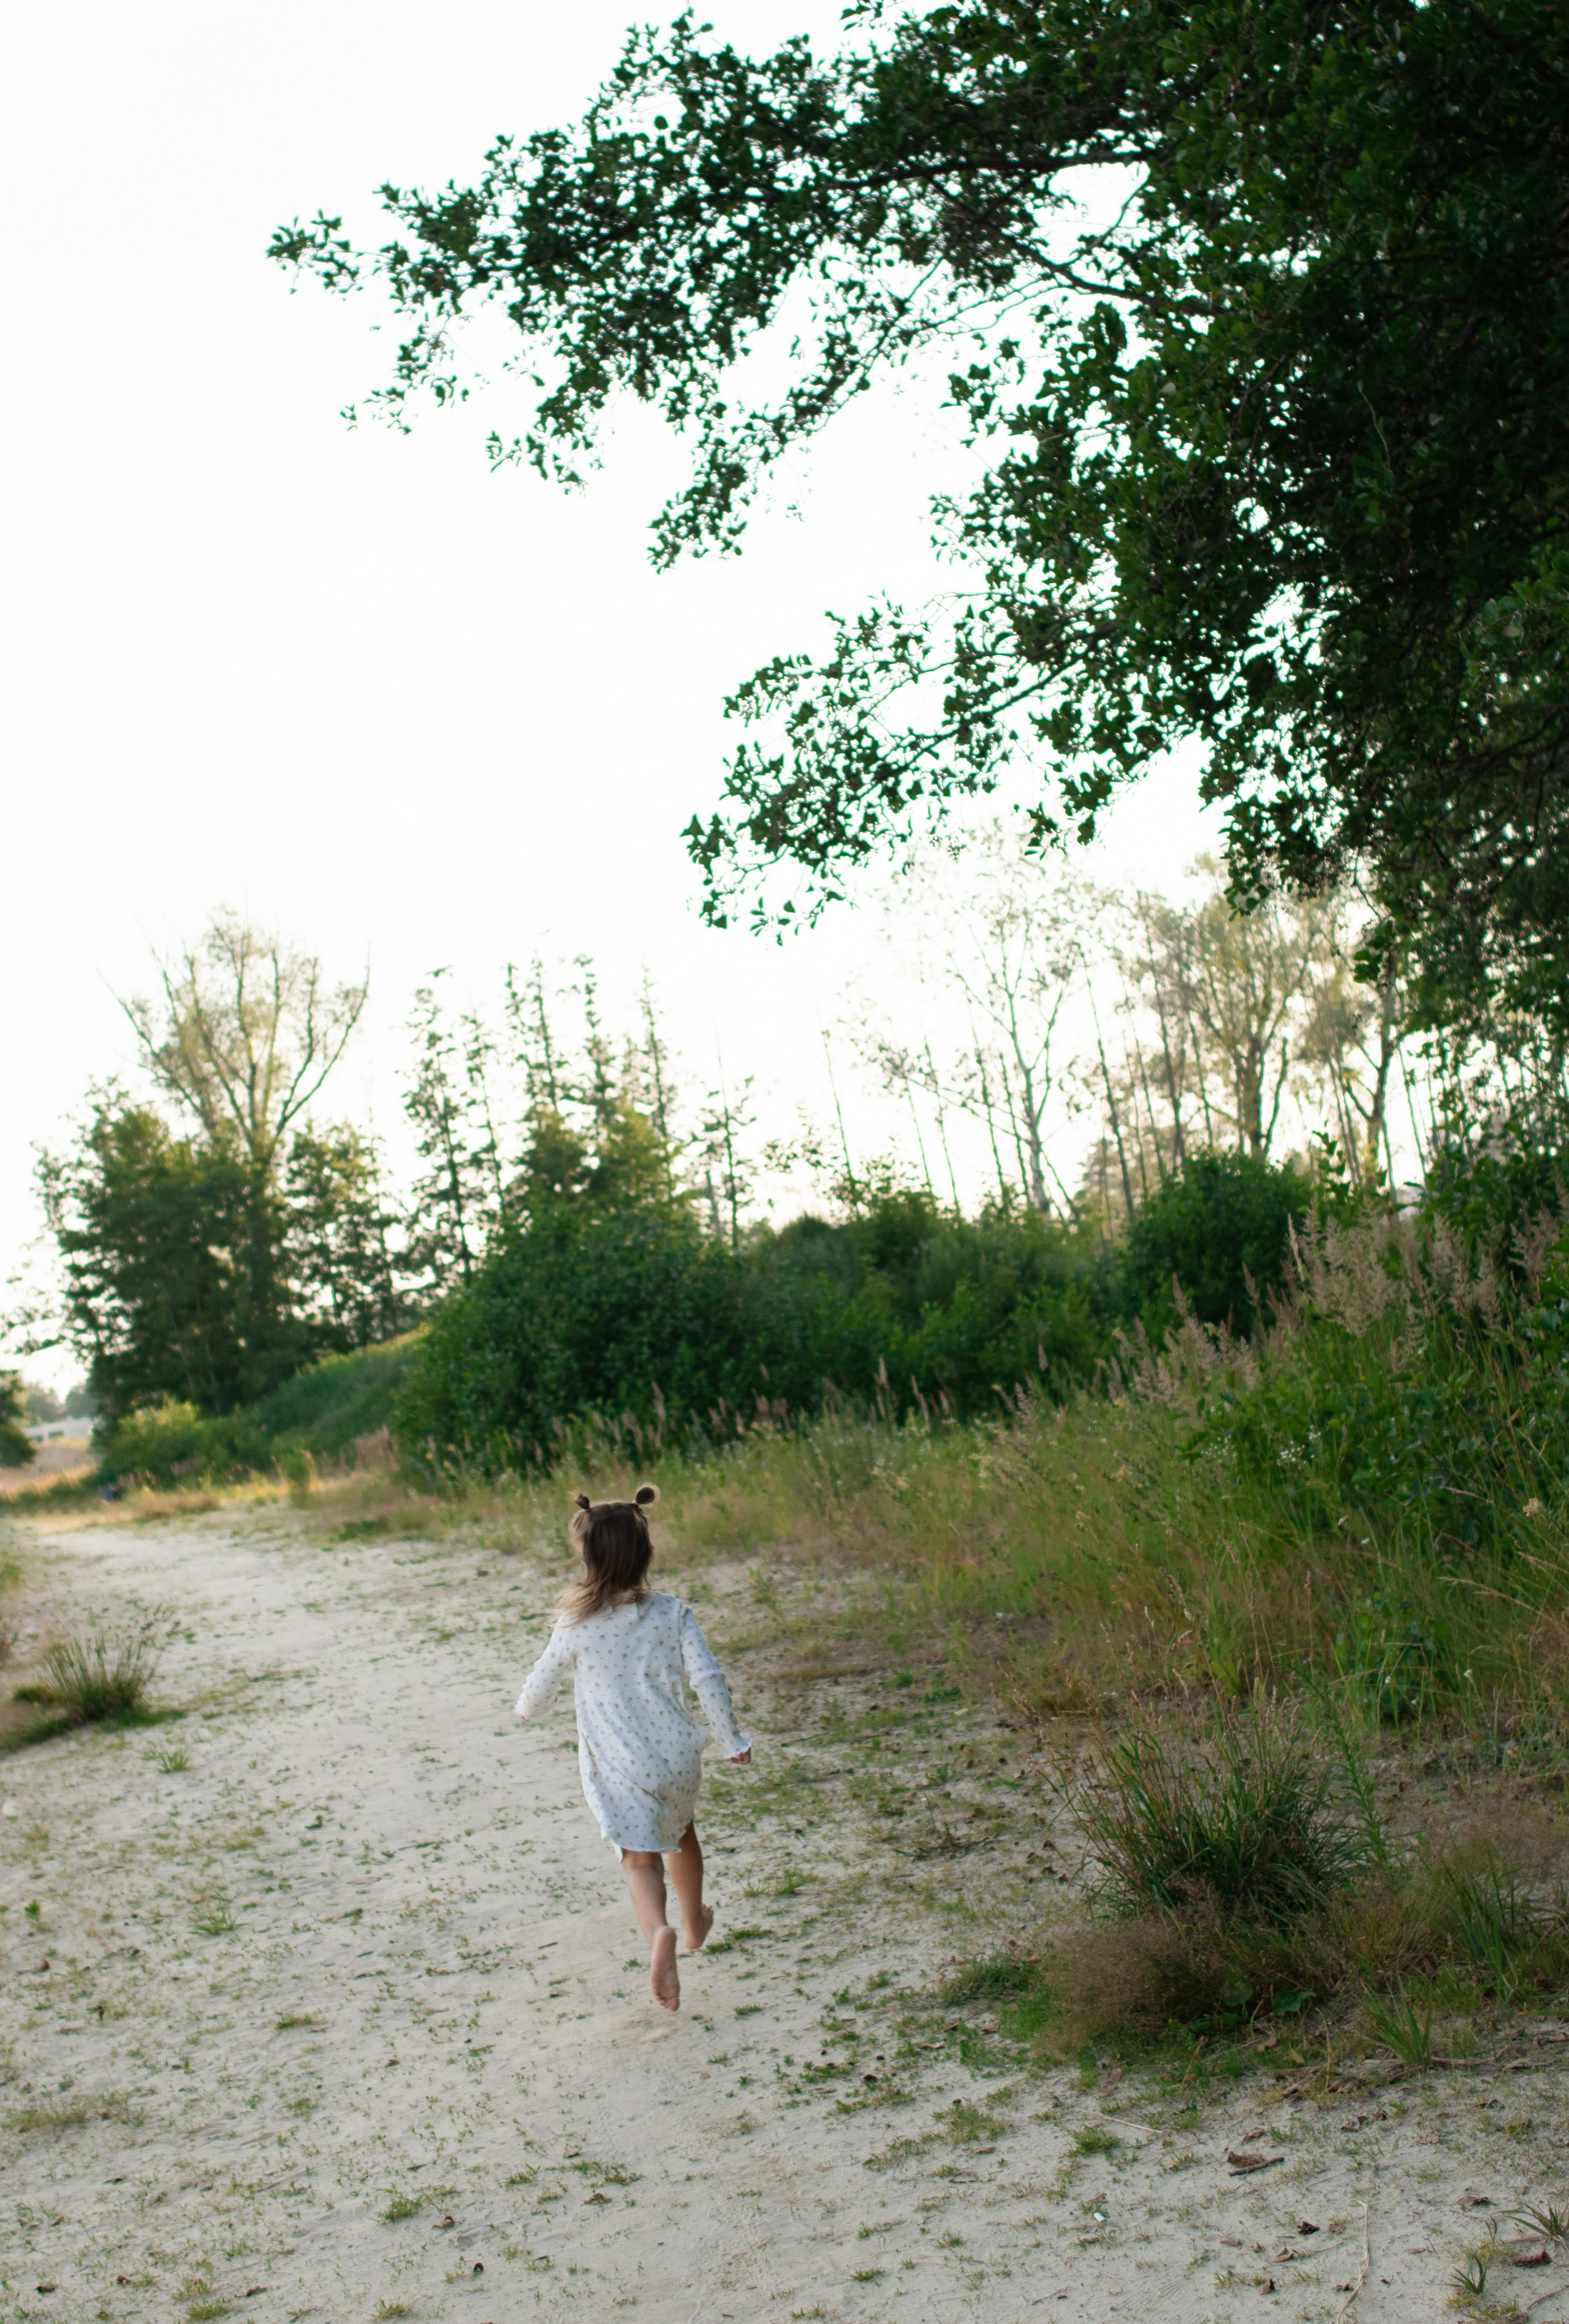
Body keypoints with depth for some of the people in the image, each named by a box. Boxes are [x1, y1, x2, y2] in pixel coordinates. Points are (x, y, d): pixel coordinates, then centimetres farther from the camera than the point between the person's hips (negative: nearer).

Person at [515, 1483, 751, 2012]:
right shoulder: (672, 1613, -8)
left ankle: (659, 1932, -29)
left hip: (618, 1767, -3)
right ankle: (695, 1922, 48)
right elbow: (708, 1679, -11)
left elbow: (543, 1680, 4)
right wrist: (732, 1740, 1)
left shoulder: (576, 1626, -10)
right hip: (676, 1755, 3)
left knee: (641, 1859, 0)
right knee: (680, 1833, 28)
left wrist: (527, 1708, 27)